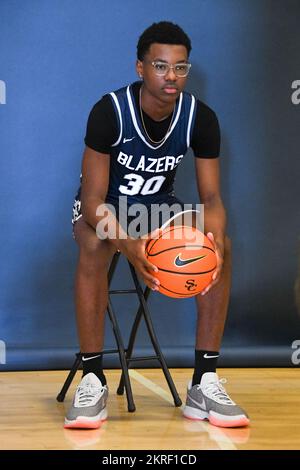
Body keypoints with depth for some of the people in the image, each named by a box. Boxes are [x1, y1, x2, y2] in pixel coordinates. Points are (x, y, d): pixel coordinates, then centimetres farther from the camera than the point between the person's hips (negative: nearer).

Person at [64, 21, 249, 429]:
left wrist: (213, 236, -38)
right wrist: (127, 244, -48)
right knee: (95, 246, -37)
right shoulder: (110, 111, -27)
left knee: (220, 247, -23)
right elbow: (93, 200, -27)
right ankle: (93, 381, -27)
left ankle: (204, 384, -18)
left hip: (158, 204, 3)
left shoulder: (201, 118, -17)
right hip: (104, 207, -3)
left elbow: (211, 197, -13)